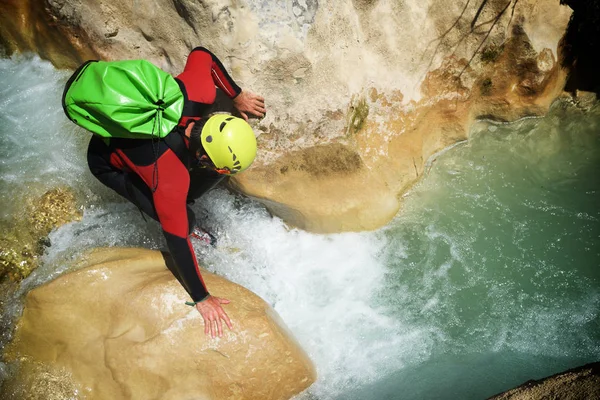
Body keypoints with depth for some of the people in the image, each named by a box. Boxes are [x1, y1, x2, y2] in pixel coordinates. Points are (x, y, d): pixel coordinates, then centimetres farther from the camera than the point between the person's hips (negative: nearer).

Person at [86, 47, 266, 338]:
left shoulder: (199, 91, -33)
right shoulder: (169, 178, -42)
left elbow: (201, 54, -11)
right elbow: (176, 239, -32)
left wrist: (237, 96, -5)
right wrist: (201, 300, -22)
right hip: (110, 163, -6)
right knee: (181, 220, -23)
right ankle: (189, 224, 13)